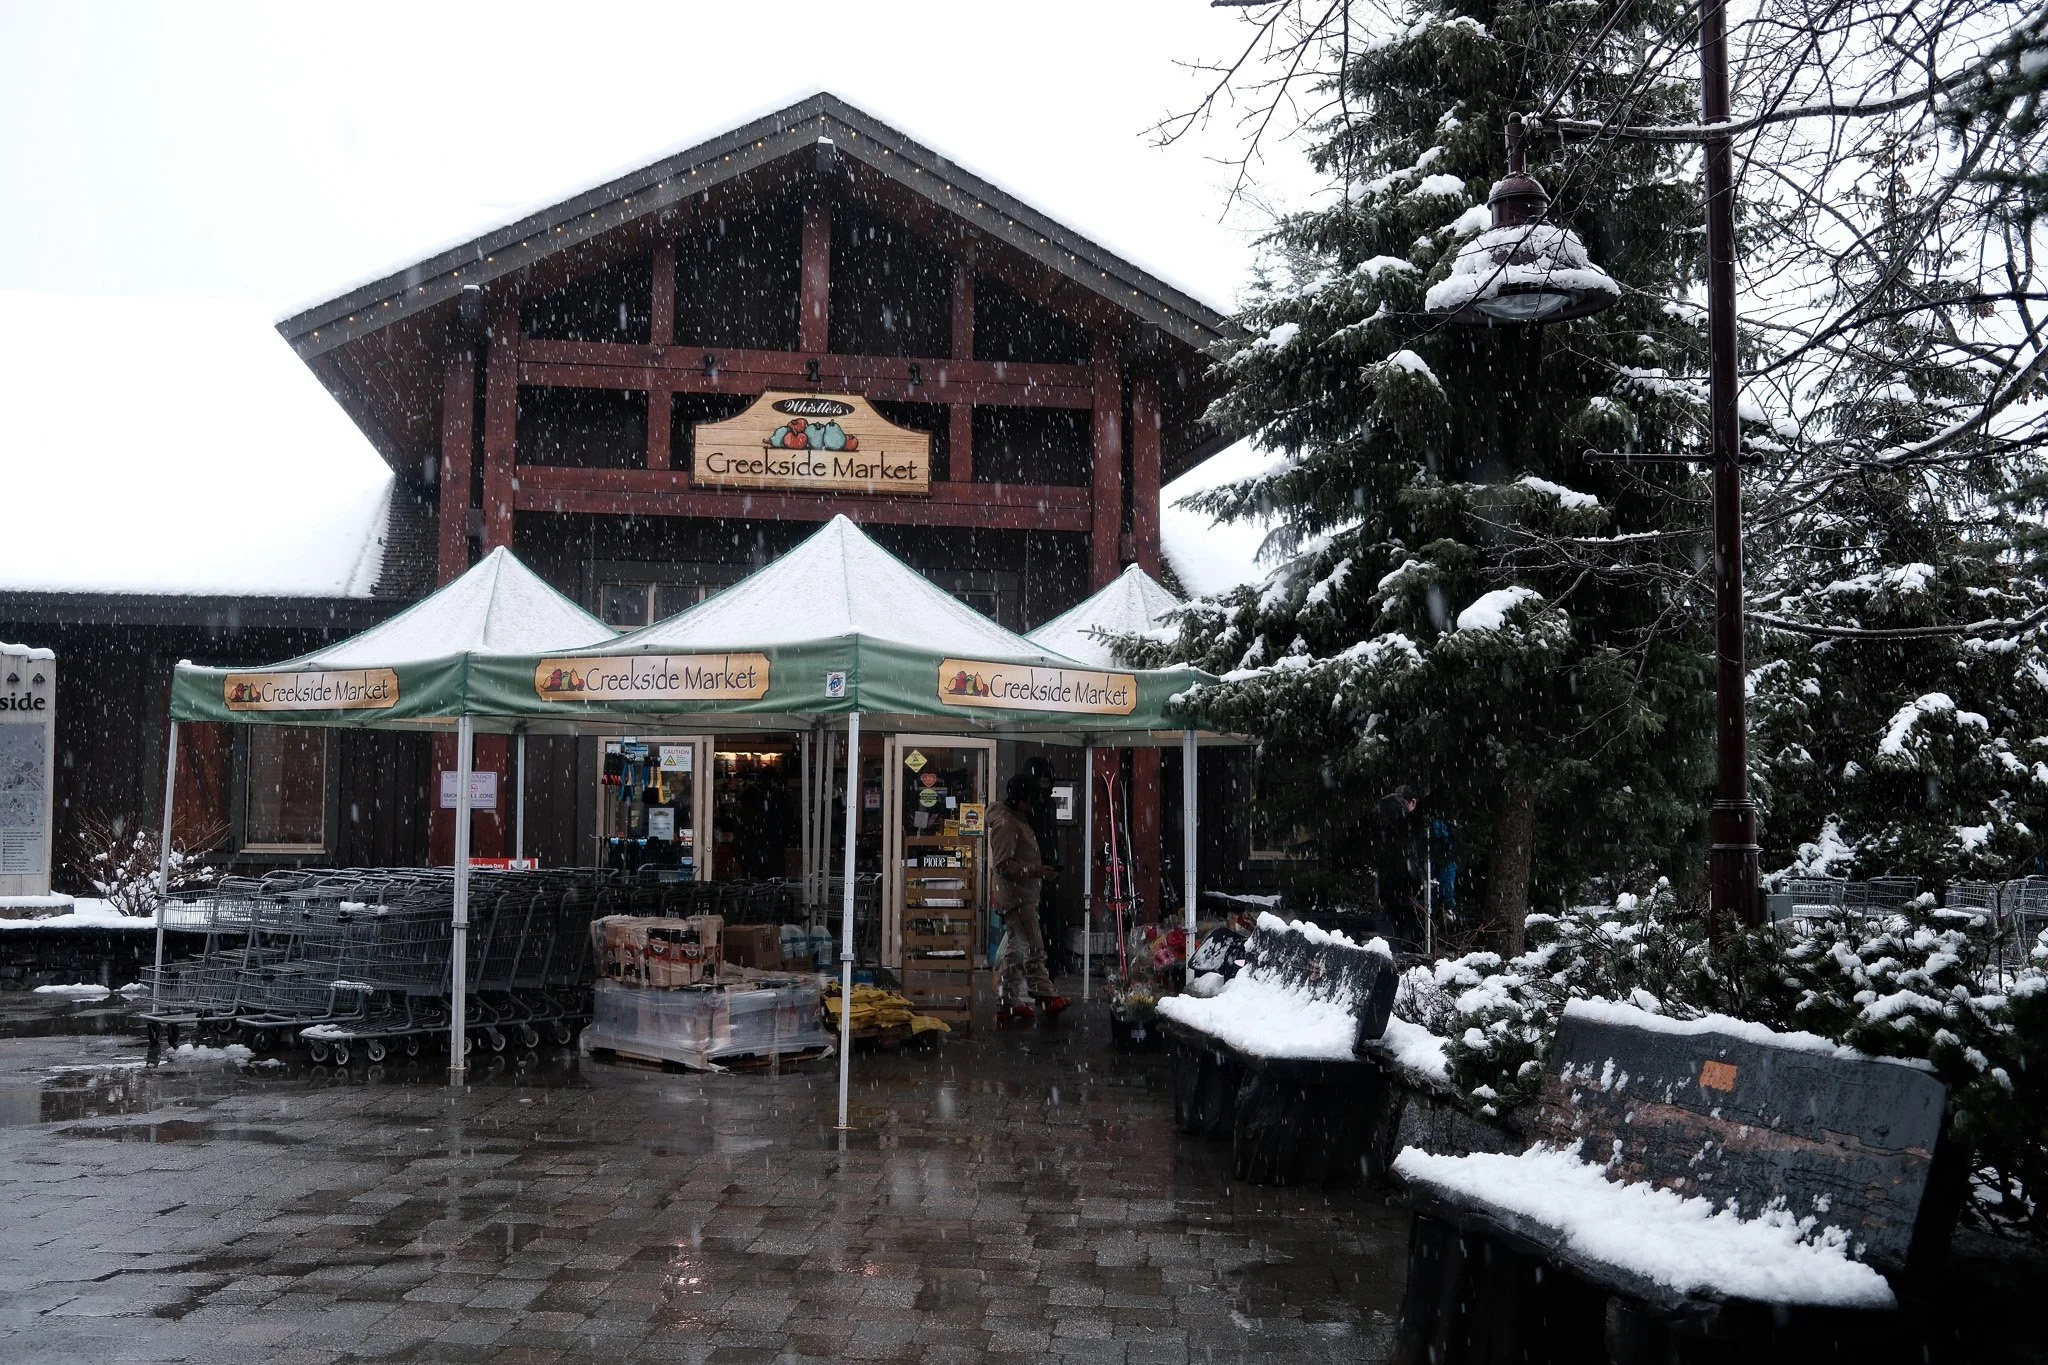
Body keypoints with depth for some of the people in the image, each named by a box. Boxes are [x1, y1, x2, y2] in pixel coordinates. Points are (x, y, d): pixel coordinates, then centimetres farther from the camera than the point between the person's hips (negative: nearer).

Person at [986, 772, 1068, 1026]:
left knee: (1014, 950, 13)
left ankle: (1006, 1004, 18)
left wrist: (1038, 870, 17)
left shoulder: (1017, 820, 17)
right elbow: (1003, 864, -21)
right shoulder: (1005, 824, -16)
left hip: (1023, 896, 11)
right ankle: (1045, 996, -10)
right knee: (1033, 949, -10)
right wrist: (1035, 871, -22)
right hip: (1016, 897, -11)